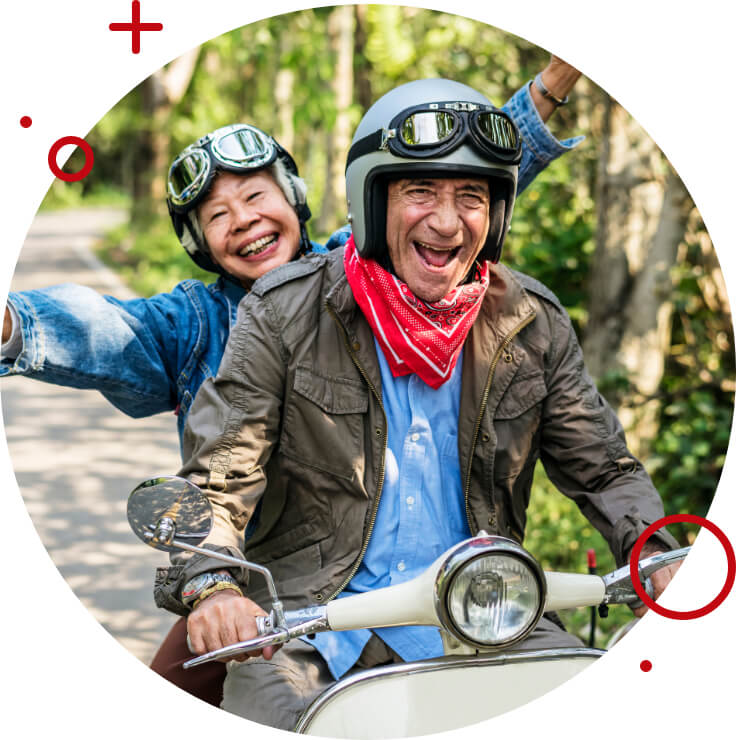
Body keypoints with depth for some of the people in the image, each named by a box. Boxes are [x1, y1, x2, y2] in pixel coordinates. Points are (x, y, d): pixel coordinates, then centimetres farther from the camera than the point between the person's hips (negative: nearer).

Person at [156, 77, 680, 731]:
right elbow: (219, 471, -8)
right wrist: (211, 584, -28)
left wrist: (657, 559, -10)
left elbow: (605, 468, 10)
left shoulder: (533, 326, 4)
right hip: (311, 618, -2)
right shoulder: (284, 314, -4)